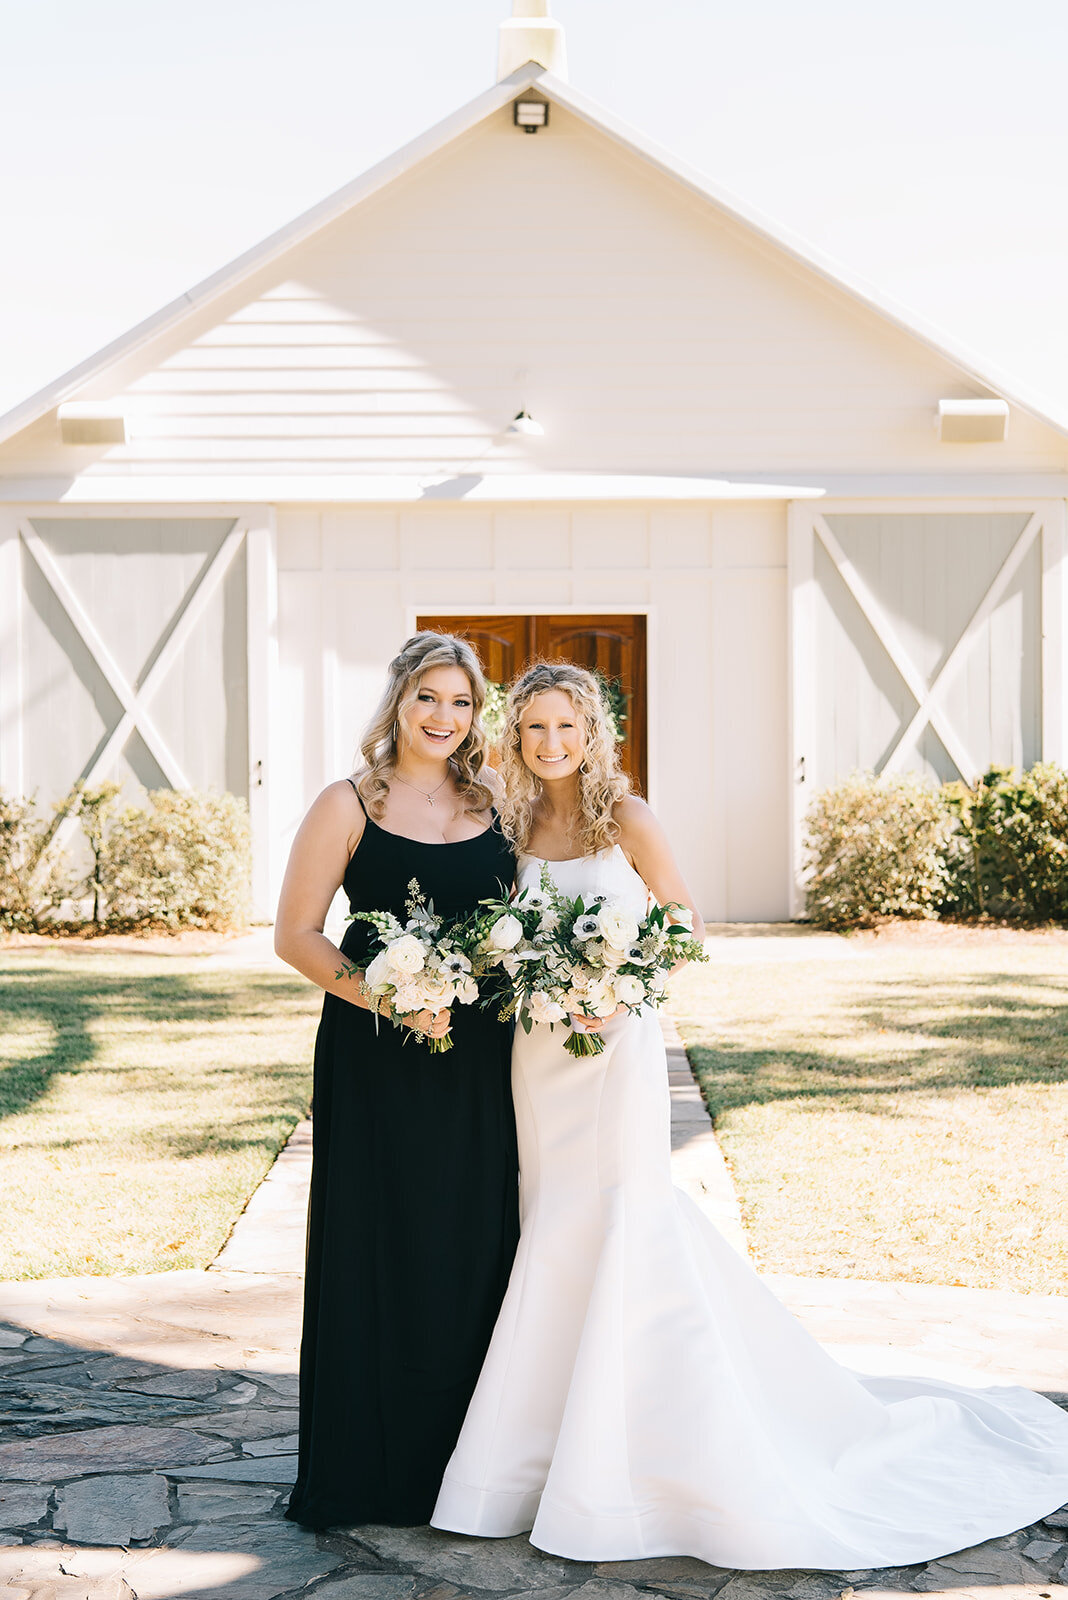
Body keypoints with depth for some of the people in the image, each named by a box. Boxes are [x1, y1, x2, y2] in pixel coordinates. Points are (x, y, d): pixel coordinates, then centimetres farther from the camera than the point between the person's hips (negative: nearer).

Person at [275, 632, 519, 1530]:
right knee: (378, 1247, 1)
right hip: (377, 1056, -4)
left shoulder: (494, 803, 9)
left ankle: (466, 1453, 22)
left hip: (478, 1059, 4)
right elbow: (296, 935, -5)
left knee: (477, 1245, 8)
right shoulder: (350, 807, -3)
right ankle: (368, 1466, 13)